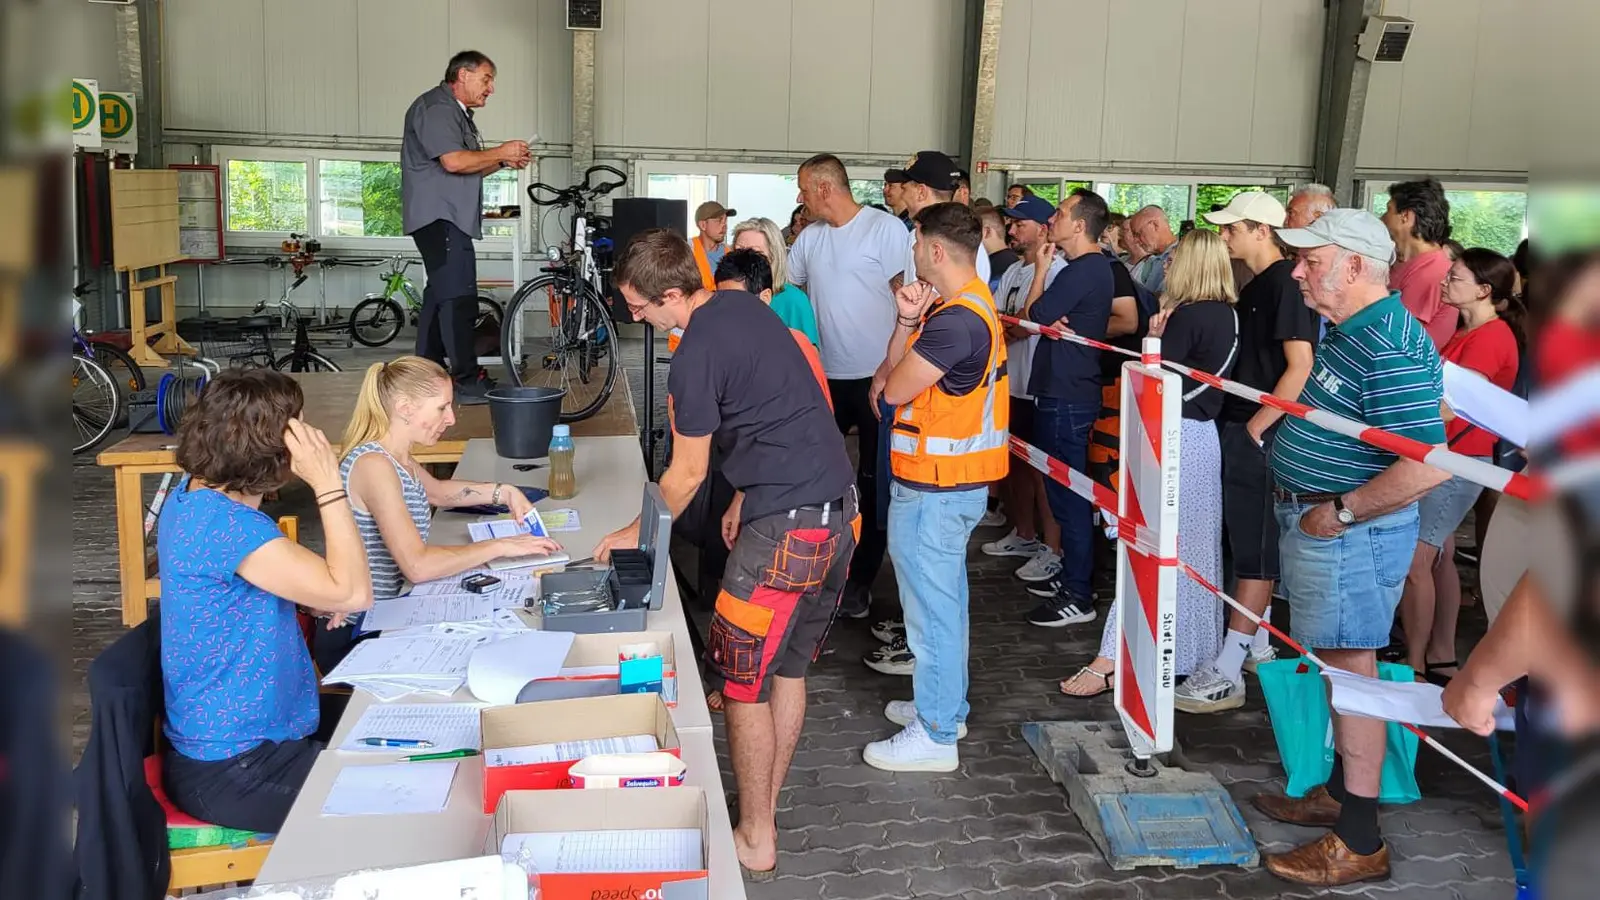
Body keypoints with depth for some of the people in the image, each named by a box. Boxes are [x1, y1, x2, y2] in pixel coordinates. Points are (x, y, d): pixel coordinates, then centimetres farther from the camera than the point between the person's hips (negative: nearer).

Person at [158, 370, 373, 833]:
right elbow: (354, 593, -28)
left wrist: (314, 595, -1)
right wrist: (328, 483, -26)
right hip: (231, 773, -10)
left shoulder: (191, 496, 2)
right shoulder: (223, 524, -28)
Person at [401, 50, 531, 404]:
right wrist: (500, 152, -11)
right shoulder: (435, 108, -11)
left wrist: (503, 162, 9)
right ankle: (468, 380, -15)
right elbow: (454, 161, -23)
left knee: (441, 294, 12)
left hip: (450, 218, 11)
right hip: (438, 216, -11)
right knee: (458, 296, -14)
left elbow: (469, 170, 25)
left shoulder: (457, 113, 23)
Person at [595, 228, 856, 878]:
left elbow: (686, 475, -6)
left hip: (785, 527, -9)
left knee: (744, 683, 4)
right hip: (837, 508, 9)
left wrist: (635, 534, 10)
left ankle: (754, 842, 15)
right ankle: (764, 811, 31)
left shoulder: (696, 356, -16)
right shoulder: (744, 305, 11)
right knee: (788, 670, 18)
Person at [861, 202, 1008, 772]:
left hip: (934, 487, -11)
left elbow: (895, 389, -18)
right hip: (955, 481, 11)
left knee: (932, 606, -2)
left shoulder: (955, 321, -23)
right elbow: (894, 374, 11)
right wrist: (907, 321, -6)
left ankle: (935, 736, 9)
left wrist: (912, 324, -4)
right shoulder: (972, 305, 12)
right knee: (945, 598, 21)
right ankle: (945, 706, 36)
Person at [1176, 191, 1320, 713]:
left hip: (1261, 436, -10)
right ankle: (1260, 647, 29)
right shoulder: (1256, 285, 15)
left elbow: (1300, 367, -20)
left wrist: (1256, 427, -19)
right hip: (1241, 429, 10)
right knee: (1254, 543, 17)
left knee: (1256, 548, -5)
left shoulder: (1285, 283, -14)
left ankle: (1227, 673, -3)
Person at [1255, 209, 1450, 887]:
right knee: (1340, 667, 19)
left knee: (1350, 670, -3)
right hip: (1315, 518, 10)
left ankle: (1359, 843, 8)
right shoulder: (1347, 333, 11)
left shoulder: (1390, 352, -23)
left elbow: (1428, 465, -29)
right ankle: (1341, 794, 34)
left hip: (1350, 532, -10)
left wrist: (1340, 513, -22)